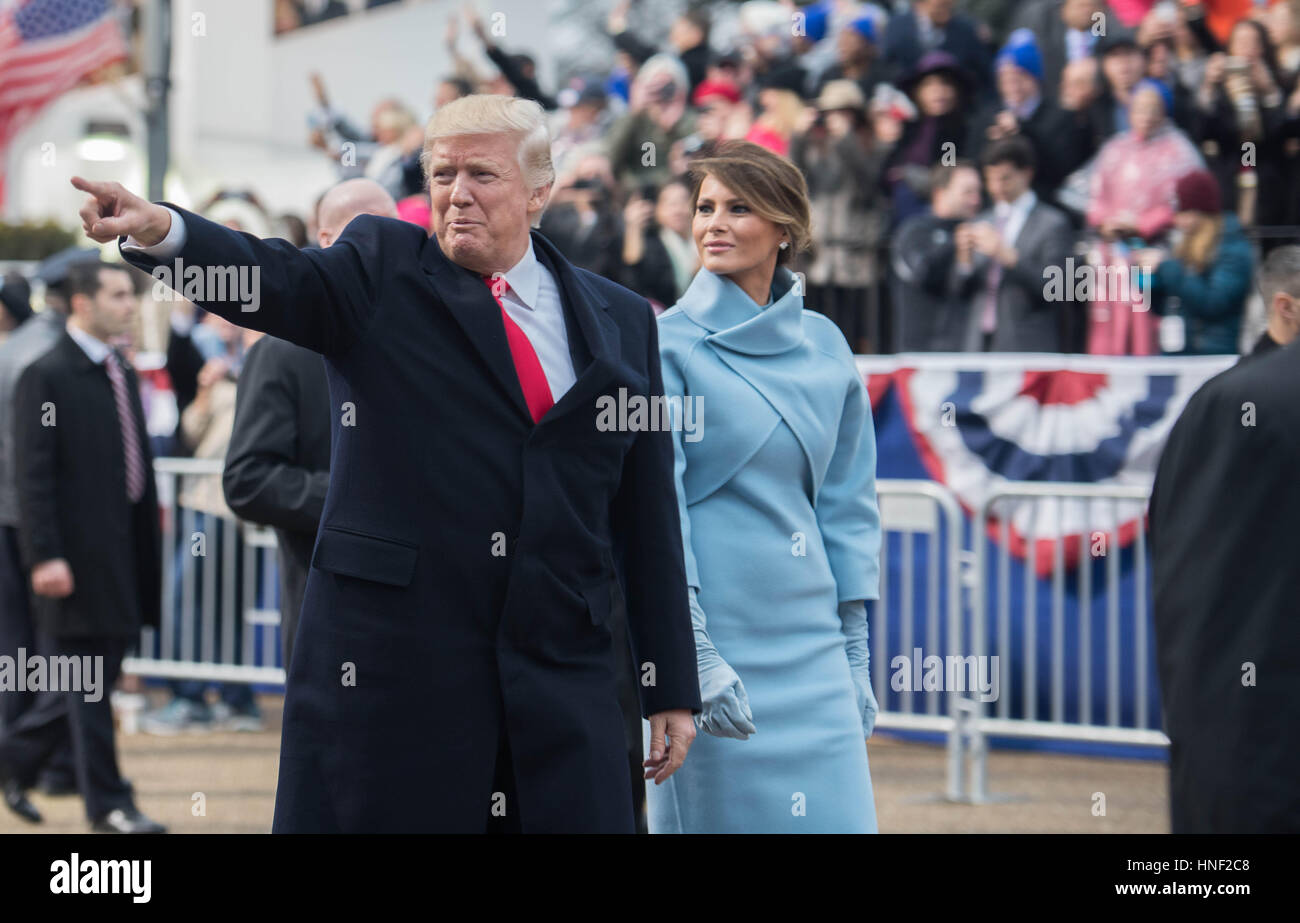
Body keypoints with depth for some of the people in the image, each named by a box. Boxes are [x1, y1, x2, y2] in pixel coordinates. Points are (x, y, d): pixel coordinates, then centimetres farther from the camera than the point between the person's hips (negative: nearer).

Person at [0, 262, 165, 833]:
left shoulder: (123, 374, 16)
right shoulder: (46, 377, -10)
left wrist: (149, 545, 15)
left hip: (123, 549, 8)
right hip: (78, 556, -8)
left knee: (90, 678, 12)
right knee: (88, 682, -1)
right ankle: (108, 804, 4)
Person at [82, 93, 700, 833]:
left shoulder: (622, 322, 12)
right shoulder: (384, 270, 5)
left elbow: (649, 518, 12)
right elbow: (278, 281, -15)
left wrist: (673, 689, 9)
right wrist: (158, 229, -36)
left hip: (562, 681, 2)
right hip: (391, 664, -2)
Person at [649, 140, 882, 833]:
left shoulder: (823, 346, 10)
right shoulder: (669, 345, -4)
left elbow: (846, 503, 15)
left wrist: (855, 653, 12)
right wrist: (696, 657, -15)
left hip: (810, 643, 4)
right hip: (713, 638, -4)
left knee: (835, 818, -2)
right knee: (713, 813, -1)